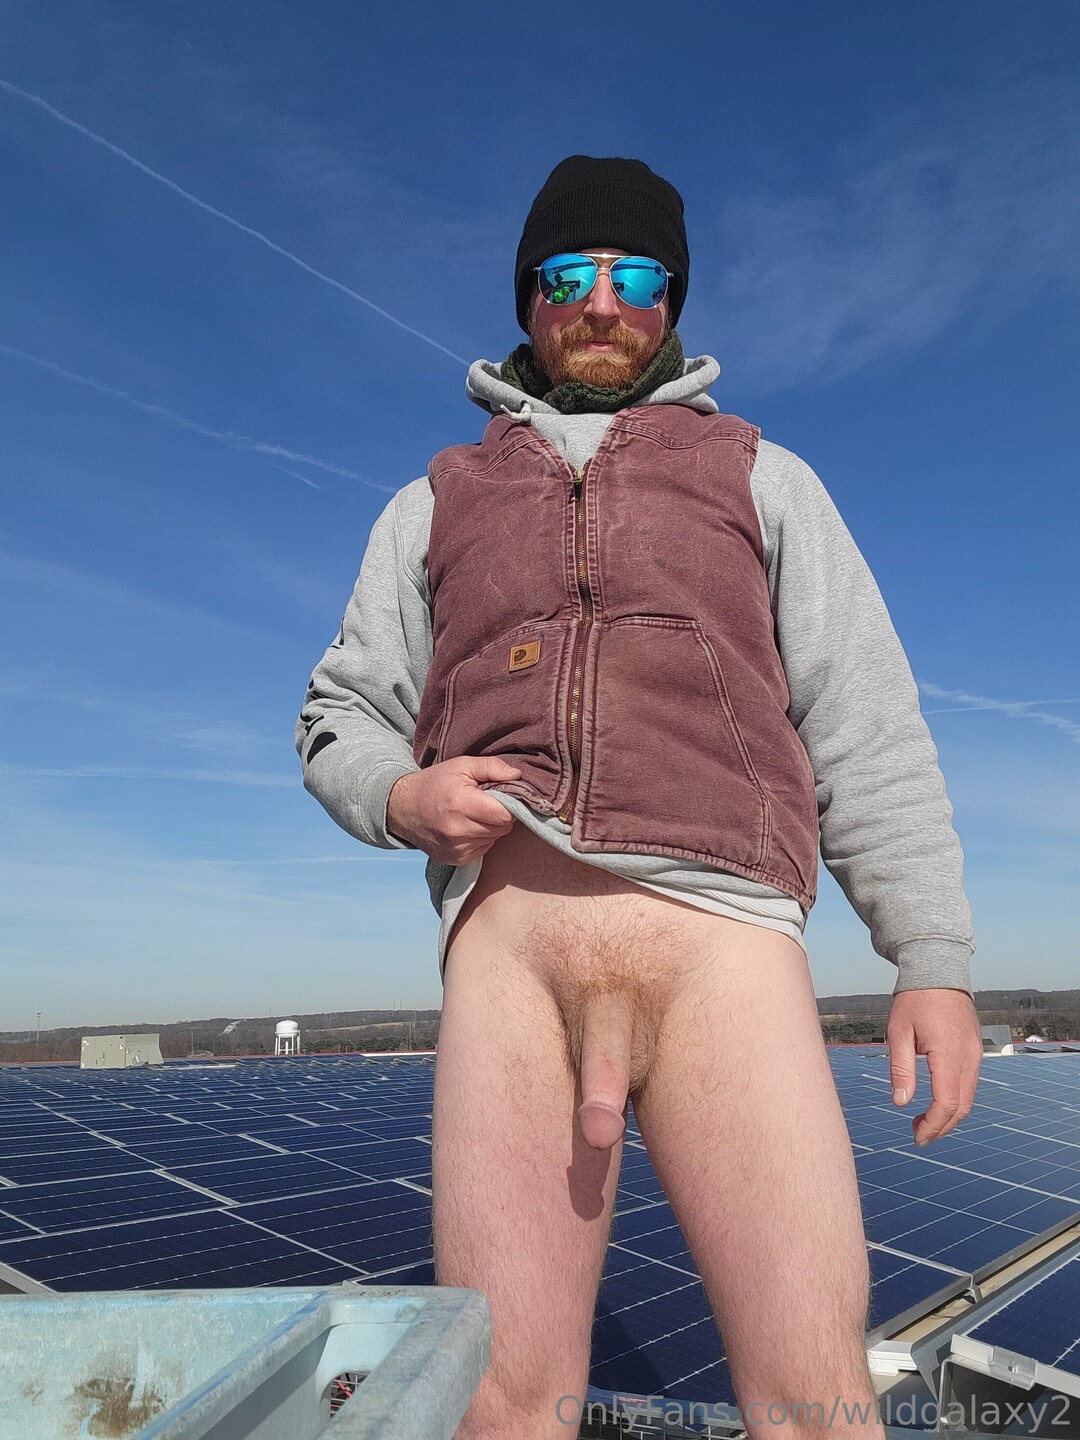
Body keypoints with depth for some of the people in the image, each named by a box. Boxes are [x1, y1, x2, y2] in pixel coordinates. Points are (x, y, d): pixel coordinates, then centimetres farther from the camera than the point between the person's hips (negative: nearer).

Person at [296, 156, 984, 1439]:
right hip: (504, 935, 2)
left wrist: (936, 959, 3)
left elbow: (867, 733, 12)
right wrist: (401, 796, -1)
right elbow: (340, 715, 23)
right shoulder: (435, 502, 24)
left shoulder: (759, 476, 20)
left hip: (717, 928, -1)